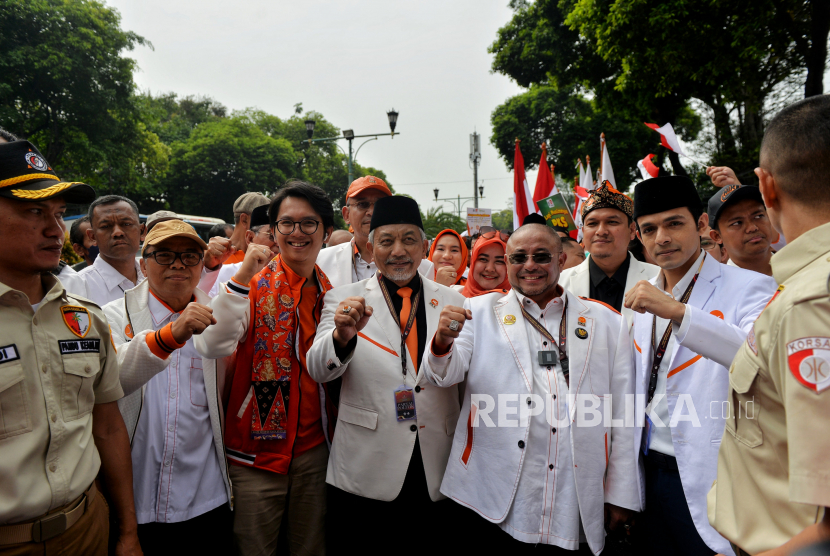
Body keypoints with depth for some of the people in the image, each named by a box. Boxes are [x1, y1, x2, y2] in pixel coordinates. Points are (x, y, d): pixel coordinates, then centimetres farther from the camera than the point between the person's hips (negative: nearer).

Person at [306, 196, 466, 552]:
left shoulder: (452, 301, 6)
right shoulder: (344, 299, 0)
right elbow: (318, 370, -13)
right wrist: (342, 335, -30)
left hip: (438, 471, 2)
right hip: (367, 471, -2)